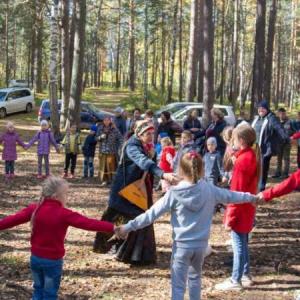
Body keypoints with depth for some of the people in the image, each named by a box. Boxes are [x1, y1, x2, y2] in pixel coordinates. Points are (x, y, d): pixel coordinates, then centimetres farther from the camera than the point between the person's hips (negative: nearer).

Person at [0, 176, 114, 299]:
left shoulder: (34, 209, -5)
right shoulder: (64, 214, -19)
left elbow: (14, 219, 0)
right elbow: (88, 223, -25)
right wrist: (112, 228, -27)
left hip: (36, 257, 5)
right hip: (53, 261, -5)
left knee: (38, 290, 21)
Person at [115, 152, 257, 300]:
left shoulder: (174, 193, -11)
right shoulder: (209, 189, -3)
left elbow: (152, 214, -12)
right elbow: (231, 196, 13)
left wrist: (129, 227, -8)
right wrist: (251, 197, 30)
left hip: (182, 245, -3)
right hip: (201, 244, 4)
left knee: (178, 285, 2)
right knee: (195, 276, 26)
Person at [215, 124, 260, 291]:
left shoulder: (243, 160, -22)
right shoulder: (253, 156, 5)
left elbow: (237, 192, -21)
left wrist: (230, 217, -17)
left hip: (240, 212, -9)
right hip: (247, 209, 9)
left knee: (239, 245, 0)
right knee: (243, 244, 19)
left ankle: (236, 281, 10)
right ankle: (245, 275, 29)